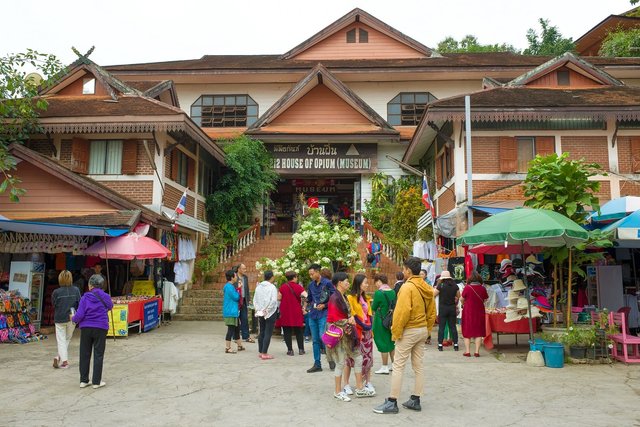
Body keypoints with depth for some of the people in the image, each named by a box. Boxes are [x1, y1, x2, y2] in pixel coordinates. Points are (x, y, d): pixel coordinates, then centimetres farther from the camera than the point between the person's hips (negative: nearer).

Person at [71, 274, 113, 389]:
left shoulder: (85, 297, -8)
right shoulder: (105, 297, -4)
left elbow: (79, 315, -10)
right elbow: (110, 306, 15)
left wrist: (73, 319, 10)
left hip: (86, 328, 0)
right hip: (101, 328, 0)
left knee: (84, 354, 12)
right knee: (98, 355, 6)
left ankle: (83, 380, 19)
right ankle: (96, 381, 9)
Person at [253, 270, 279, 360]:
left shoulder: (258, 287, 6)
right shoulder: (272, 287, -12)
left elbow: (255, 300, 8)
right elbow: (273, 300, -21)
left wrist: (258, 310, 8)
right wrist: (267, 310, -12)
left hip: (260, 313, 6)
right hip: (270, 313, -6)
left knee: (261, 332, 16)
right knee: (268, 333, -2)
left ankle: (260, 352, 22)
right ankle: (264, 353, -2)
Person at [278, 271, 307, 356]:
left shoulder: (283, 287, -4)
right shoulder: (298, 287, -8)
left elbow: (278, 298, -2)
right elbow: (306, 296, -16)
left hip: (285, 312, 0)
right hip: (296, 312, 0)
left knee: (287, 331, 6)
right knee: (298, 331, 13)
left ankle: (290, 350, 4)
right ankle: (301, 349, 15)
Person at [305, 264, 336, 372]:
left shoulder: (327, 283, -7)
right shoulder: (311, 285, 11)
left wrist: (324, 305, -15)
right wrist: (308, 304, 9)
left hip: (323, 315, -6)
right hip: (313, 314, 6)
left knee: (322, 337, -12)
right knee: (315, 340, 8)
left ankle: (330, 358, 11)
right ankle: (317, 364, 16)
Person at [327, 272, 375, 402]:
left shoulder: (343, 297, 11)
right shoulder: (334, 298, -17)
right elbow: (333, 319, -20)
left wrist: (351, 317, -3)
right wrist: (348, 321, -11)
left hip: (347, 334, 9)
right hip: (339, 334, -9)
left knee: (358, 358, 11)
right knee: (340, 363, 1)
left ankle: (359, 389, 20)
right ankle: (338, 392, 16)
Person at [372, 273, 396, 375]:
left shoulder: (379, 293, -19)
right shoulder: (392, 292, 0)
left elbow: (374, 308, -11)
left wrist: (373, 303, 8)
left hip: (381, 321, -6)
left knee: (383, 343, 3)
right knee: (391, 342, 17)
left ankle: (385, 367, 10)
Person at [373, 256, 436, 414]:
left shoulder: (408, 287, -17)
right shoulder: (426, 288, 7)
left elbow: (402, 312, -23)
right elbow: (432, 312, 11)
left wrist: (395, 332, -15)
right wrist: (426, 329, 17)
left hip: (408, 331, -8)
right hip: (422, 330, 8)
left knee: (398, 367, -3)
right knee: (418, 366, 13)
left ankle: (392, 402, 1)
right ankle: (415, 400, 20)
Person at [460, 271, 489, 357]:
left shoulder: (467, 288, -14)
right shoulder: (482, 288, -6)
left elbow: (461, 299, -4)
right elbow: (485, 299, 8)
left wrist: (464, 304, 17)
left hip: (468, 312, -2)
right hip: (480, 312, 2)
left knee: (467, 332, 8)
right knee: (478, 331, 10)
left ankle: (467, 351, 9)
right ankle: (477, 351, 8)